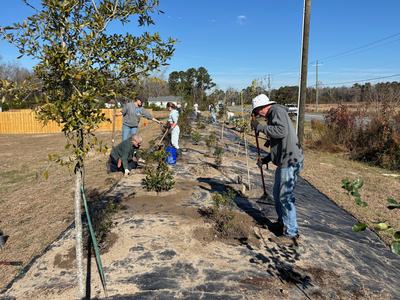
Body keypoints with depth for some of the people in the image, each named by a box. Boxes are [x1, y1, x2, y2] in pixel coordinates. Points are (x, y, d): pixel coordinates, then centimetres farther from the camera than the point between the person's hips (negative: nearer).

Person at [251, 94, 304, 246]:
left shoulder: (277, 110, -7)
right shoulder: (272, 117, 21)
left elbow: (282, 131, -26)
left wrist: (260, 127, -18)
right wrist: (265, 159, 22)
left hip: (290, 161, -10)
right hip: (284, 161, 10)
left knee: (285, 197, -6)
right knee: (277, 194, 18)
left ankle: (291, 234, 4)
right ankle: (282, 223, 34)